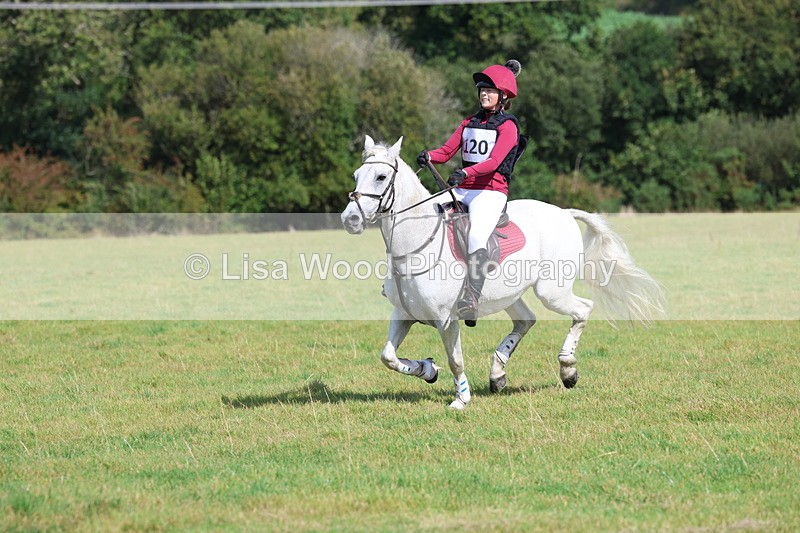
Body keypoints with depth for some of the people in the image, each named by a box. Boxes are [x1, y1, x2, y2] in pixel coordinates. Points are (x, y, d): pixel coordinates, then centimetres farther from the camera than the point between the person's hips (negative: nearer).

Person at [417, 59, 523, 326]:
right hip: (461, 189, 8)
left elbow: (494, 161, -18)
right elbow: (447, 151, 11)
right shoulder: (469, 123, 19)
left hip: (491, 190, -8)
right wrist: (429, 156, -12)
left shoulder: (507, 126, -3)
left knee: (476, 237, -30)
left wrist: (465, 172, -35)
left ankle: (470, 300, -42)